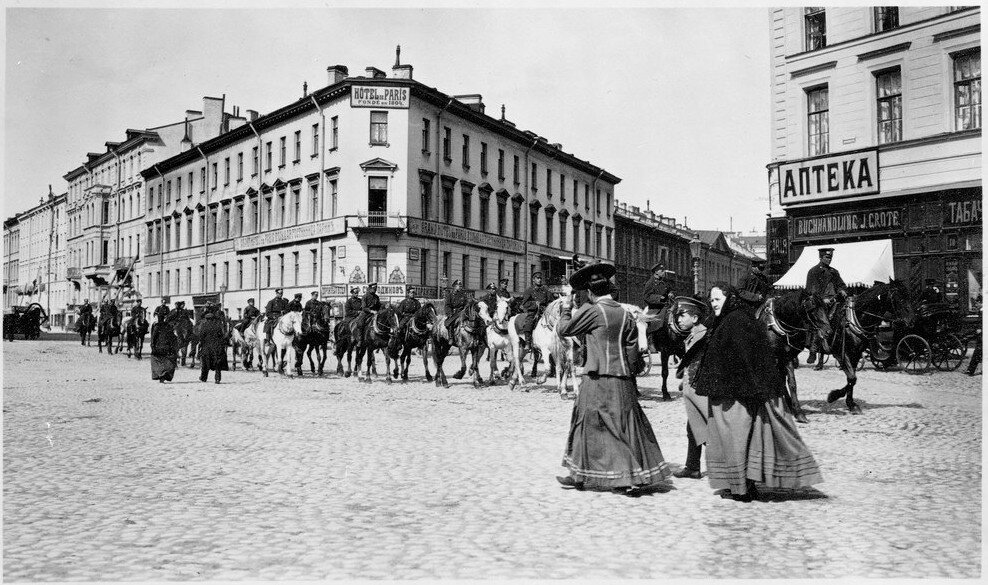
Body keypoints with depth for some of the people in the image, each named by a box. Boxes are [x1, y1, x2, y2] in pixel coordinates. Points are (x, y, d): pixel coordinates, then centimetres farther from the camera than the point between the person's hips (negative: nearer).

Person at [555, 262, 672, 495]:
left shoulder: (592, 311, -9)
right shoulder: (625, 314, 7)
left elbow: (564, 329, -1)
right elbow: (633, 347, 10)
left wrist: (566, 308, 15)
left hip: (598, 378, -5)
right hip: (623, 379, 5)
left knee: (589, 424, 6)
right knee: (628, 426, 10)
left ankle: (580, 475, 13)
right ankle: (637, 477, 14)